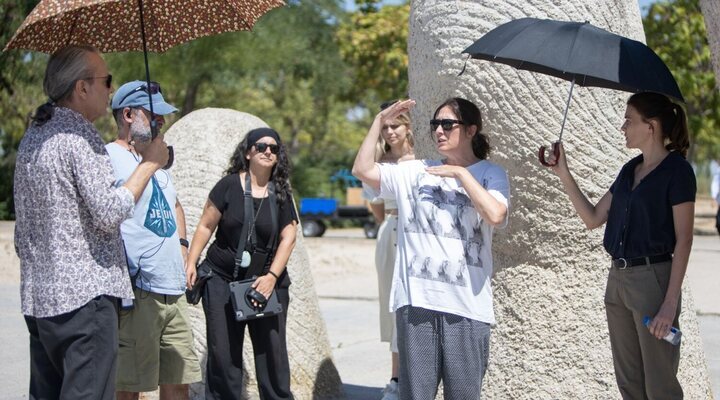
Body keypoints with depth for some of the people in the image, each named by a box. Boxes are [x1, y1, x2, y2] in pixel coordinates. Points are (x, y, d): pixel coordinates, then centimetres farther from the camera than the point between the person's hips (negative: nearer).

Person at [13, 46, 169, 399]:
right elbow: (108, 215, -18)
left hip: (37, 299, 9)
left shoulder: (31, 138, 16)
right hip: (85, 295, -9)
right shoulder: (81, 136, -12)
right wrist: (149, 164, -8)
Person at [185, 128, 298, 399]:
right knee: (223, 352, 1)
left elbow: (288, 238, 1)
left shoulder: (281, 194, 4)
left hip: (266, 282, 1)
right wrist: (191, 262, -5)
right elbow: (206, 226, 1)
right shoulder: (229, 185, -2)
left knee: (273, 350, -1)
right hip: (222, 279, -1)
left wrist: (272, 276, -9)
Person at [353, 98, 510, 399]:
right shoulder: (415, 172, 11)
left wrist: (461, 173, -10)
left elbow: (495, 215, -15)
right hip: (416, 301, 2)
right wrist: (380, 121, 3)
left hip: (466, 305, -2)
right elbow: (362, 170, 5)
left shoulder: (491, 174, 4)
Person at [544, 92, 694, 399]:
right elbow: (593, 219, 15)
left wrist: (670, 303, -19)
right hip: (618, 277, 8)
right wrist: (564, 175, 6)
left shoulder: (676, 170, -9)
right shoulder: (629, 170, 13)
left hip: (653, 278, -8)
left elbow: (683, 240, -13)